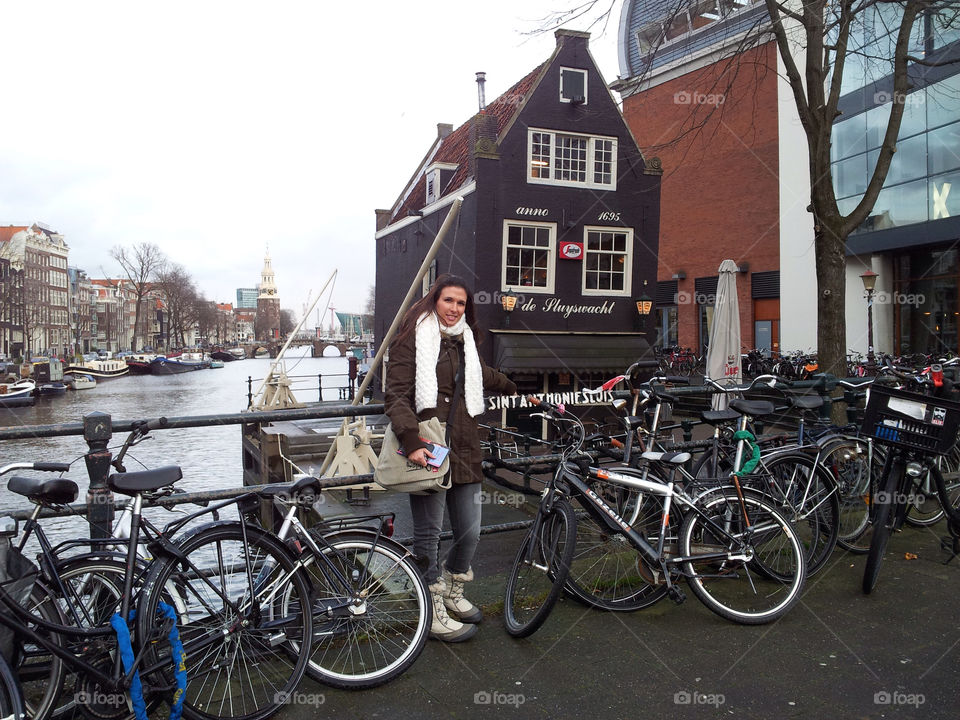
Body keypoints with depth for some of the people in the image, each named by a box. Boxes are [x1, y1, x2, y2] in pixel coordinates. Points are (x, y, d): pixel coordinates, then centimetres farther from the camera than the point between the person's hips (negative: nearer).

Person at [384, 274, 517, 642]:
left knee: (470, 532, 8)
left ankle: (452, 591, 35)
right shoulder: (414, 337, -2)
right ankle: (434, 613, 19)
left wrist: (517, 391, 52)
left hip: (464, 452, 6)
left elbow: (486, 377, 38)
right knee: (429, 534, 3)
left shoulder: (464, 342, 18)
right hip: (427, 451, -6)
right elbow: (397, 395, -10)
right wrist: (411, 441, -23)